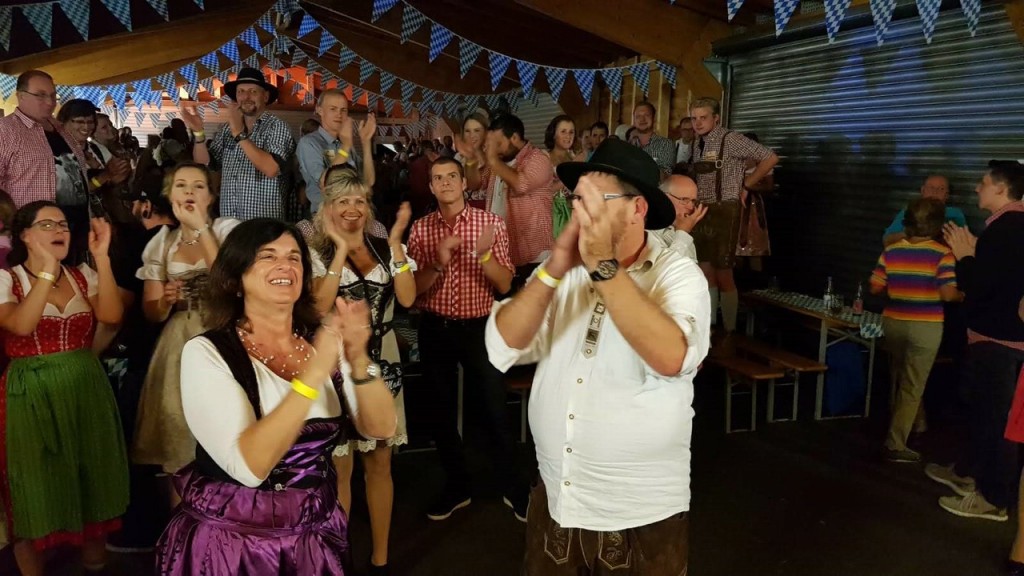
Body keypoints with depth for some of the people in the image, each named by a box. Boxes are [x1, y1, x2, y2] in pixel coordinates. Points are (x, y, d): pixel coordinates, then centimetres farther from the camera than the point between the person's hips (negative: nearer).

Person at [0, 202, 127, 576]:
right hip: (32, 396, -3)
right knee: (37, 490, 6)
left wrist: (102, 258, -18)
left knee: (94, 483, 13)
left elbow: (111, 315, -11)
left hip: (86, 391, 4)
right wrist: (47, 269, -25)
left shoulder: (83, 275, 7)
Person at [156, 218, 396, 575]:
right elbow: (250, 466, -26)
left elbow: (380, 428, -10)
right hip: (228, 544, -4)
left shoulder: (321, 342, -1)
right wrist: (314, 373, -31)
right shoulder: (206, 353, -14)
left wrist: (358, 358, -25)